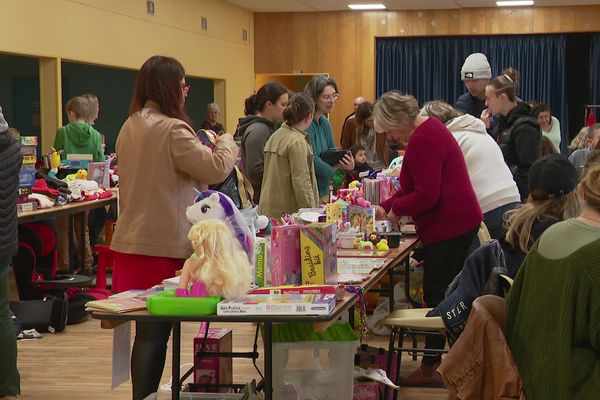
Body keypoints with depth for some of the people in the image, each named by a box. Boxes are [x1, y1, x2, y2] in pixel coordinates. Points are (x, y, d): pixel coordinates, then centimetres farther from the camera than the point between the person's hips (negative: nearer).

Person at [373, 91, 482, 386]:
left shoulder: (423, 141, -18)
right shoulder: (428, 128, 16)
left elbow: (426, 195, -22)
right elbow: (415, 186, 21)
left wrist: (396, 209, -7)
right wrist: (386, 207, 14)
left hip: (448, 227, -11)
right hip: (457, 221, 11)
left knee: (437, 296, -4)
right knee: (445, 293, 14)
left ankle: (429, 369, 2)